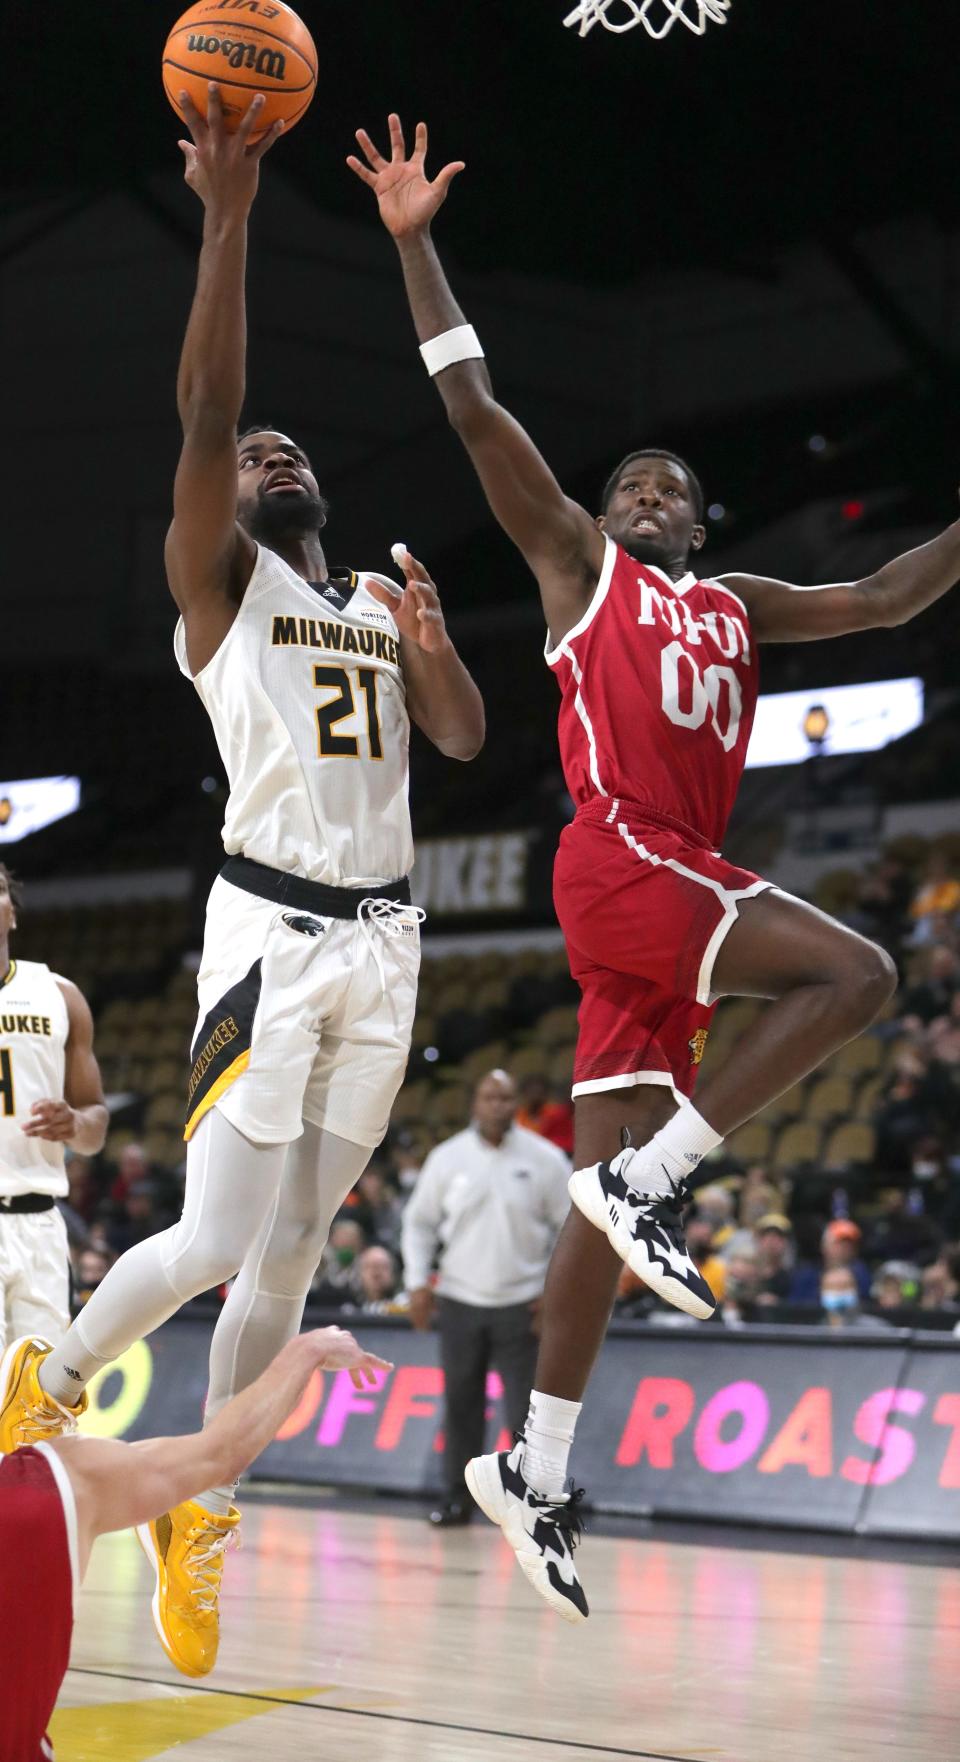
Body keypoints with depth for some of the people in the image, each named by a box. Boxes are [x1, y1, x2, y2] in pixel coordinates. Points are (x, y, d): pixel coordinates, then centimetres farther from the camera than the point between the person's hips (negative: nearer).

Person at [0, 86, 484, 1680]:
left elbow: (466, 740, 13)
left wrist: (432, 647, -8)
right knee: (216, 1246, -12)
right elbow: (204, 411, -12)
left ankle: (195, 1526, 15)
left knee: (288, 1263, 6)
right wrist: (227, 214, -18)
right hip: (272, 930, -5)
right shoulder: (217, 576, 3)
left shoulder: (382, 601, 21)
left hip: (384, 943, 5)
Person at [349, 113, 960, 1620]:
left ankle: (536, 1471, 4)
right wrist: (415, 243, -1)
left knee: (610, 1183, 2)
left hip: (683, 879, 6)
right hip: (618, 858, -6)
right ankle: (655, 1178, -17)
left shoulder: (738, 607, 27)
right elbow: (475, 413, 4)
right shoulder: (578, 561, 11)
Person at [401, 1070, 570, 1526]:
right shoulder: (447, 1158, 2)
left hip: (522, 1305, -2)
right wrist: (418, 1282, 0)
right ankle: (457, 1500, 17)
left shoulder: (545, 1160, -3)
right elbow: (420, 1222, 10)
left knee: (525, 1412, -6)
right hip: (459, 1301, 2)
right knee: (461, 1407, 7)